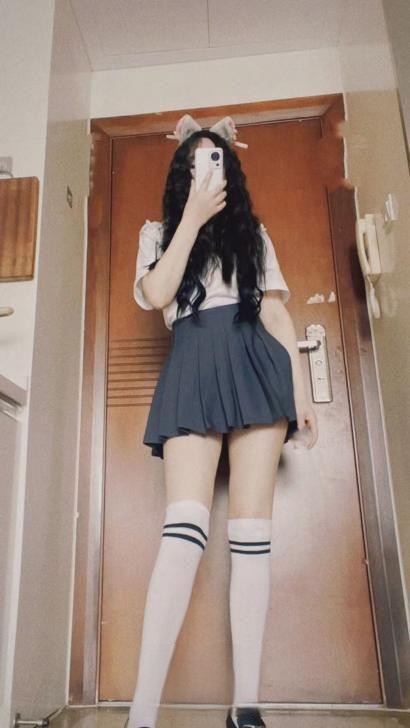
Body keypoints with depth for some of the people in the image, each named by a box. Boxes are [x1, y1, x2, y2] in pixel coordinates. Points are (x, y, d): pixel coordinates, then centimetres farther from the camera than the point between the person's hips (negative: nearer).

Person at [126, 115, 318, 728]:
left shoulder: (253, 231, 23)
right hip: (193, 371, -1)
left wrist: (301, 392, 4)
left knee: (252, 530, -4)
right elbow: (157, 295, -2)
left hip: (254, 364, 2)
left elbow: (277, 313, 14)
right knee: (185, 526, -18)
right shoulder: (160, 231, 20)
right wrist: (192, 218, 1)